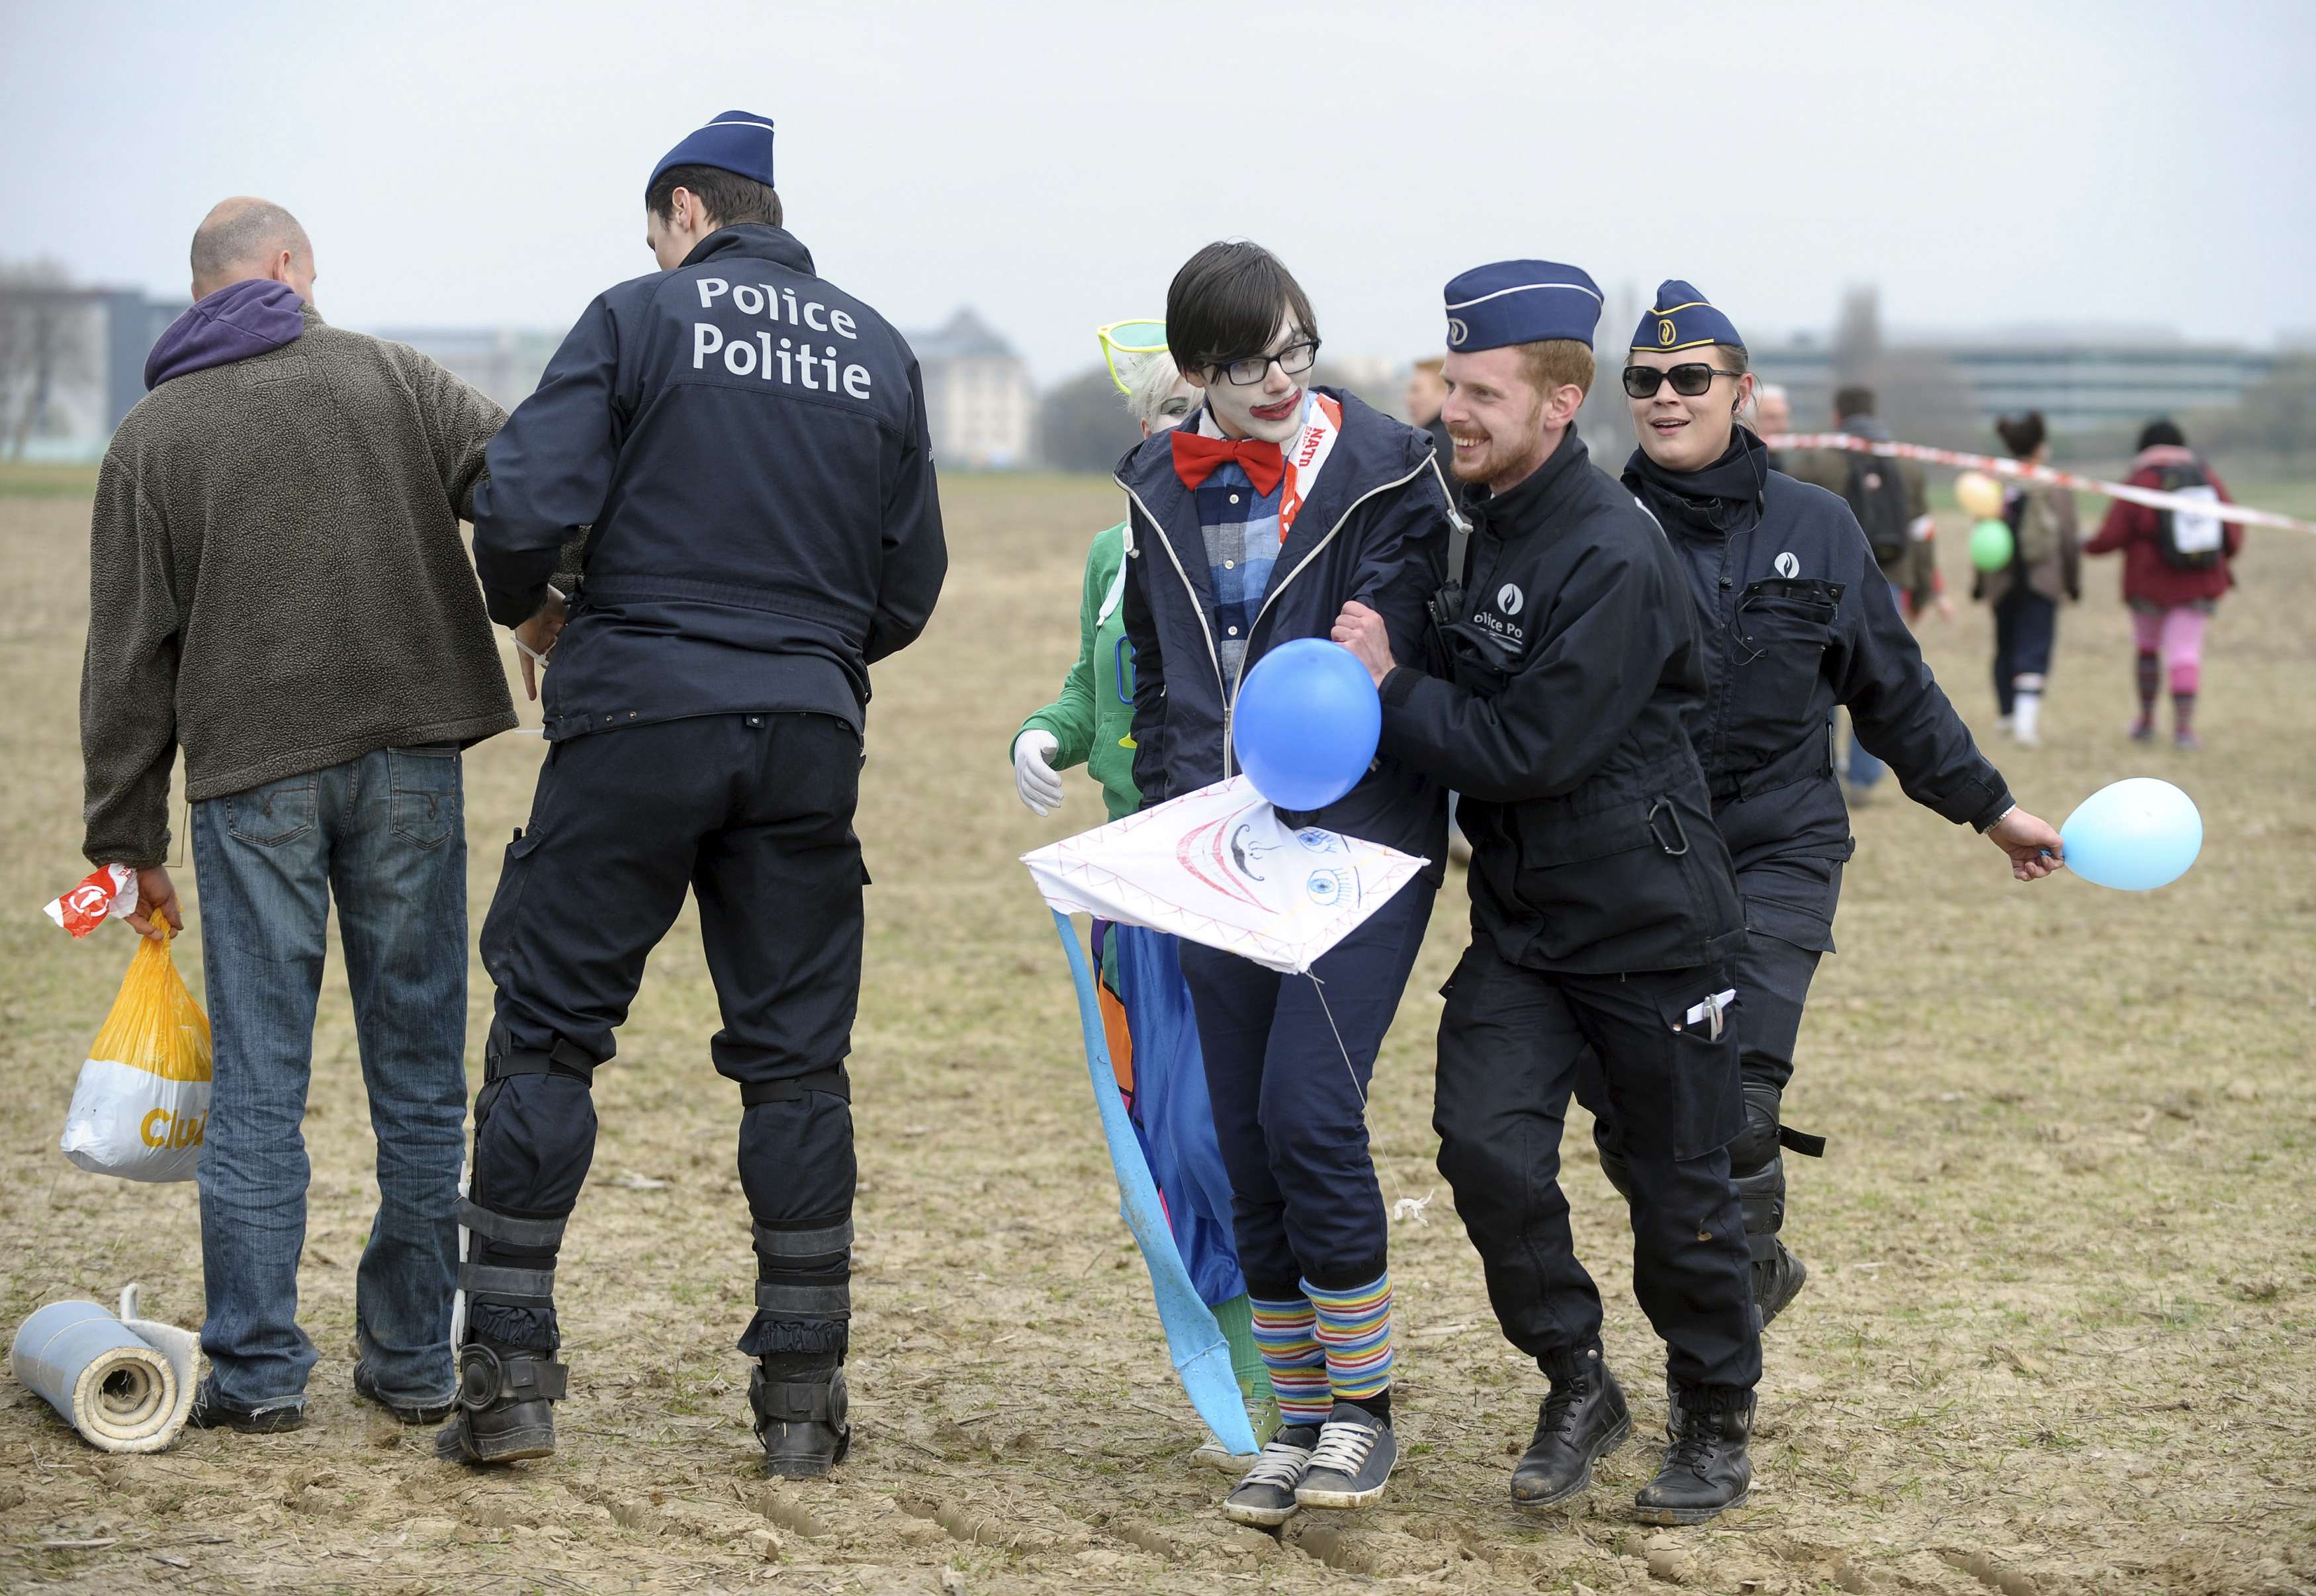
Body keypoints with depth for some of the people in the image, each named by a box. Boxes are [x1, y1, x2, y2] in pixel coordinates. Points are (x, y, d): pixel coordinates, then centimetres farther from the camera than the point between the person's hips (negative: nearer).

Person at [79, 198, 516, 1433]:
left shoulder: (151, 438, 6)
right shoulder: (387, 376, 6)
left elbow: (129, 658, 5)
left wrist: (128, 840, 9)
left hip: (253, 774, -1)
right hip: (408, 755, 1)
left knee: (258, 1077, 3)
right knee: (419, 1071, 7)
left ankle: (256, 1368, 1)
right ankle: (412, 1358, 11)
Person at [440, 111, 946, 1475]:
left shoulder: (641, 318, -2)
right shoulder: (879, 353, 12)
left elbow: (523, 506, -10)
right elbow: (913, 583, 12)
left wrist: (524, 606, 10)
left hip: (640, 714, -3)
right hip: (810, 737, 4)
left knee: (548, 1028, 5)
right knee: (796, 1056, 8)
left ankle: (509, 1375, 4)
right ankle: (804, 1394, 9)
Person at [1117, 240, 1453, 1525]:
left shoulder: (1378, 469, -5)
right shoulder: (1159, 491, 10)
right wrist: (1161, 824, 11)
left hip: (1357, 838, -5)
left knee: (1307, 1111, -16)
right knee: (1246, 1144, 5)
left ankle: (1363, 1407, 0)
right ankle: (1297, 1421, 16)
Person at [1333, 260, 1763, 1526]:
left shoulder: (1613, 555, -20)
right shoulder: (1483, 528, 6)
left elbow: (1532, 750, -22)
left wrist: (1392, 692, -14)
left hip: (1646, 927, -6)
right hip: (1518, 921, 6)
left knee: (1680, 1194, 6)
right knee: (1486, 1150, -10)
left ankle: (1718, 1422, 26)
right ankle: (1577, 1388, 9)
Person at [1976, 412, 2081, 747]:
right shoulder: (2057, 489, -6)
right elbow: (2069, 539, -3)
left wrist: (1980, 582, 11)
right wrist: (2073, 581, 8)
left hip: (2002, 580, 3)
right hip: (2042, 581, -3)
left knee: (2006, 647, 18)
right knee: (2034, 650, -6)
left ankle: (2008, 715, 30)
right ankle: (2026, 720, -22)